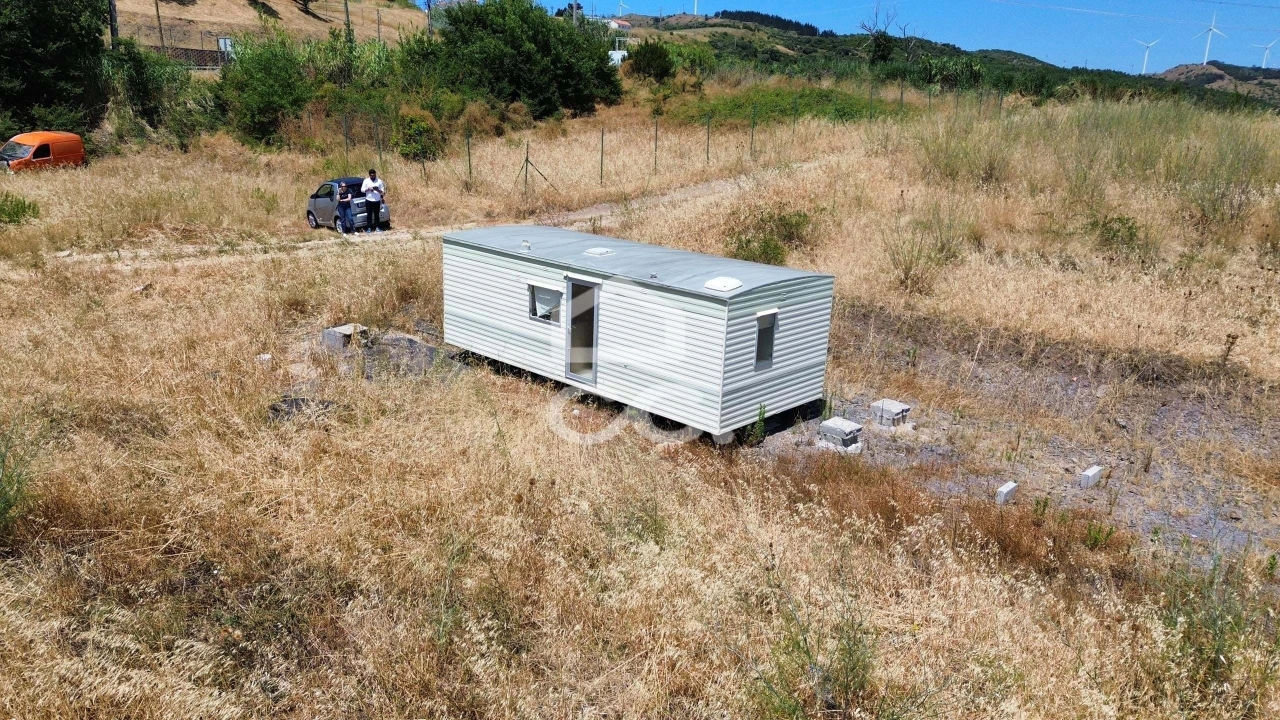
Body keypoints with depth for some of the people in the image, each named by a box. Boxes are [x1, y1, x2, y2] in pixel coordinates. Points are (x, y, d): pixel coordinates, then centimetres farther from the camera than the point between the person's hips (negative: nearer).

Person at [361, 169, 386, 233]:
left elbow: (382, 191, 2)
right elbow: (362, 190, 0)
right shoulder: (366, 181, 1)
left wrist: (378, 190, -19)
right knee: (369, 215, 1)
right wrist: (368, 189, -18)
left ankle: (377, 227, 13)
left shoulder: (379, 181, 2)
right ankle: (369, 228, 6)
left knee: (377, 214, 5)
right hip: (369, 201, -1)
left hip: (377, 201, 1)